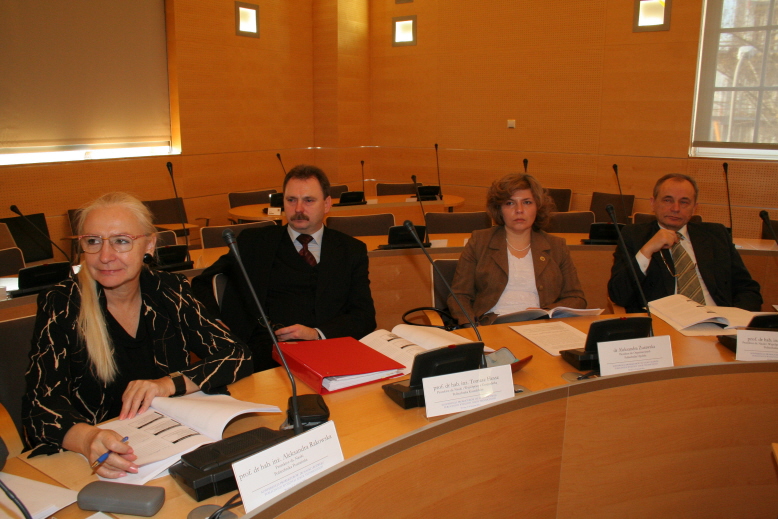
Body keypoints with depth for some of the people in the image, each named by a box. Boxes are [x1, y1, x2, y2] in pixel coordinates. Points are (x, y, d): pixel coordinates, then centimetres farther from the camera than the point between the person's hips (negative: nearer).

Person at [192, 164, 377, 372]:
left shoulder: (351, 251, 17)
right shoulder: (253, 242, 17)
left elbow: (365, 316, 8)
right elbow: (202, 284, 21)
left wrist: (317, 334, -11)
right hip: (265, 352, -1)